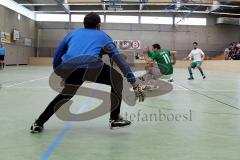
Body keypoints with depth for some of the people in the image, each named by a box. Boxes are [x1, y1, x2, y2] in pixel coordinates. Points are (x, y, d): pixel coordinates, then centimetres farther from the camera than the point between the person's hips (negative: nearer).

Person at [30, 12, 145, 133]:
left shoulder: (73, 33, 34)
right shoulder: (103, 36, 27)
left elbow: (57, 55, 32)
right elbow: (119, 59, 20)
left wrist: (57, 71, 48)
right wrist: (134, 83, 18)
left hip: (68, 69, 4)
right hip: (91, 66, -3)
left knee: (66, 94, 31)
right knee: (117, 79, 22)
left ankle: (38, 123, 30)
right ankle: (115, 119, 23)